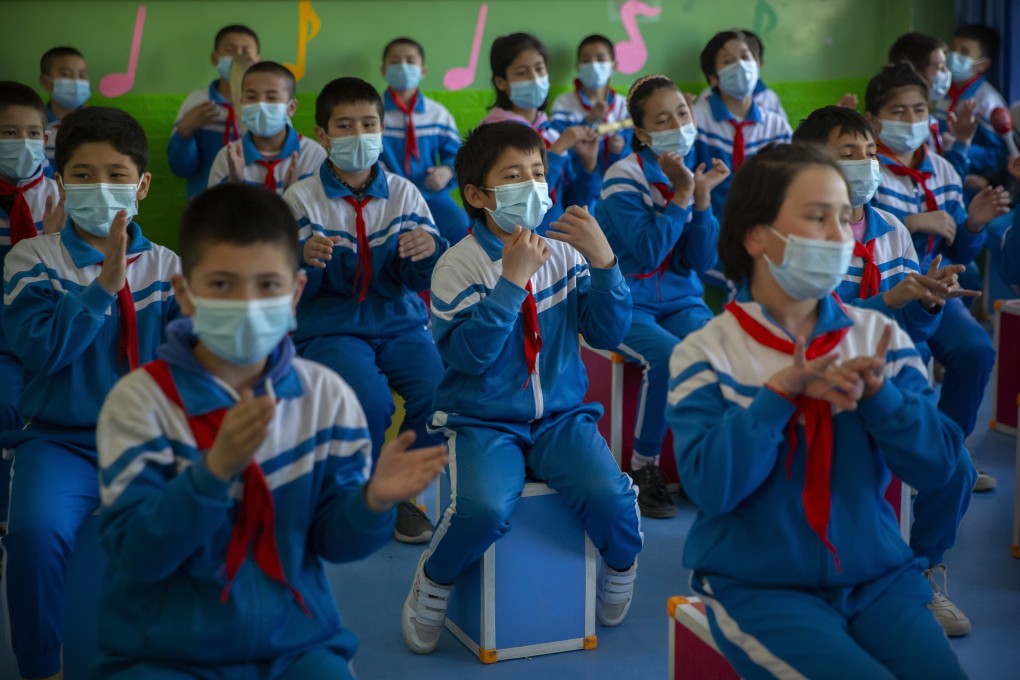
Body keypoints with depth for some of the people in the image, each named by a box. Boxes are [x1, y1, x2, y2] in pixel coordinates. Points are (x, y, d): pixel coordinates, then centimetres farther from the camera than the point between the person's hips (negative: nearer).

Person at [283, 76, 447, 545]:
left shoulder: (403, 194, 6)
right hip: (329, 328, -2)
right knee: (369, 400, -31)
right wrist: (304, 257, -28)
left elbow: (418, 280, 1)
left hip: (399, 324, 3)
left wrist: (428, 250, -23)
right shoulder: (301, 199, -1)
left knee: (439, 391, -25)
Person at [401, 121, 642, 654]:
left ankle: (620, 573, 12)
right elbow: (467, 354, -19)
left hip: (561, 415, 3)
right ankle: (431, 589, 1)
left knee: (609, 497, -24)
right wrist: (511, 280, -25)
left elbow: (608, 335, -1)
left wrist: (603, 262, -15)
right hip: (484, 421, -3)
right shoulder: (460, 264, -8)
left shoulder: (565, 253, 3)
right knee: (483, 508, -31)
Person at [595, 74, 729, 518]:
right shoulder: (624, 178, -10)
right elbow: (649, 252, -19)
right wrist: (681, 194, -18)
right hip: (626, 304, -4)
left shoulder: (692, 173, 5)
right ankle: (644, 468, -13)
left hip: (680, 300, 4)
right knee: (669, 356, -33)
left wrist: (702, 196, -10)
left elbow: (703, 262, 0)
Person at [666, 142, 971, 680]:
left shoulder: (879, 336, 5)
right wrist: (781, 391, -23)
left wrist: (877, 393, -18)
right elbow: (711, 486, -16)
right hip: (758, 585, -4)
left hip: (877, 575, 4)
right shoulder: (706, 352, -6)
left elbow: (937, 466, -2)